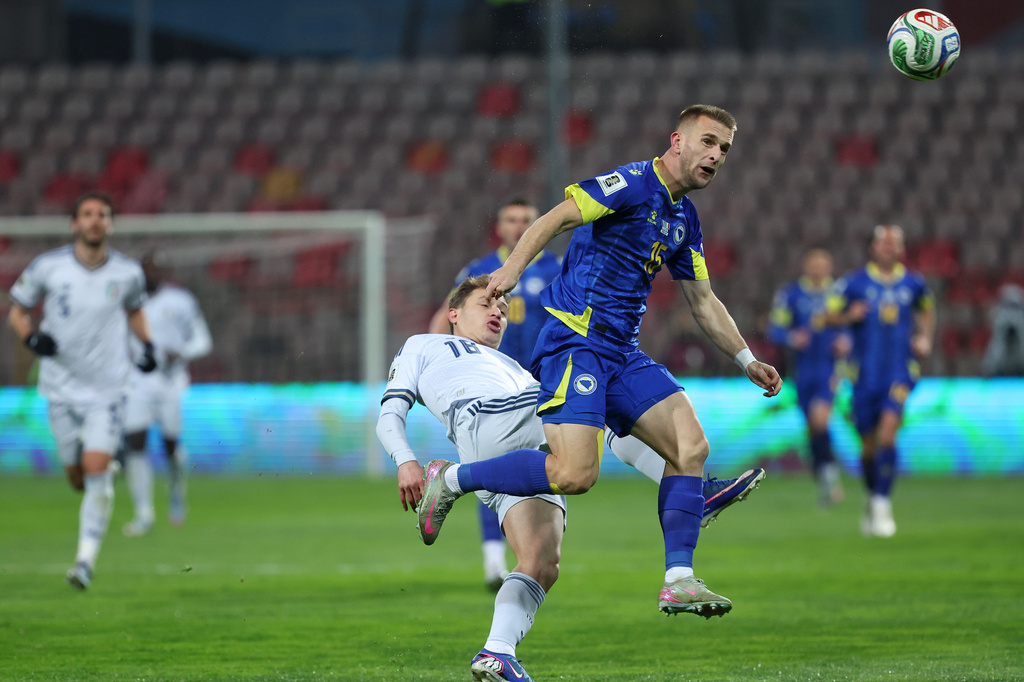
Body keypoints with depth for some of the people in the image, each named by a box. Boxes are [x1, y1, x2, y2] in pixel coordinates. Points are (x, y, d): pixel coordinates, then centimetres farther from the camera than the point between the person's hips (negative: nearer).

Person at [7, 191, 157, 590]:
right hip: (61, 387, 1)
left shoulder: (127, 273, -4)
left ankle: (86, 558, -7)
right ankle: (109, 472, 44)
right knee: (78, 477, 6)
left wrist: (147, 345, 1)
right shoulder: (48, 267, -8)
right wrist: (31, 337, -17)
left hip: (108, 388, -1)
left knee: (96, 469, -15)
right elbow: (17, 310, 4)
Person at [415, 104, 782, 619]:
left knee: (691, 447, -3)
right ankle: (450, 479, -3)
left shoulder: (684, 219, 18)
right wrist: (514, 266, -35)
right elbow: (557, 218, -19)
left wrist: (747, 361, 26)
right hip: (574, 339, -9)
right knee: (574, 473, -22)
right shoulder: (633, 185, -9)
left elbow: (703, 301, 29)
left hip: (620, 353, 9)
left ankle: (678, 581, -1)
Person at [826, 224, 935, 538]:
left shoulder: (914, 283, 6)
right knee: (869, 443, 5)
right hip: (866, 373, 0)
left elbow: (927, 311, 25)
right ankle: (873, 496, 31)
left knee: (888, 431, -19)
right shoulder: (855, 283, 0)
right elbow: (831, 315, 4)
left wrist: (926, 339, 9)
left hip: (901, 369, 0)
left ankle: (882, 504, -16)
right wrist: (849, 316, -17)